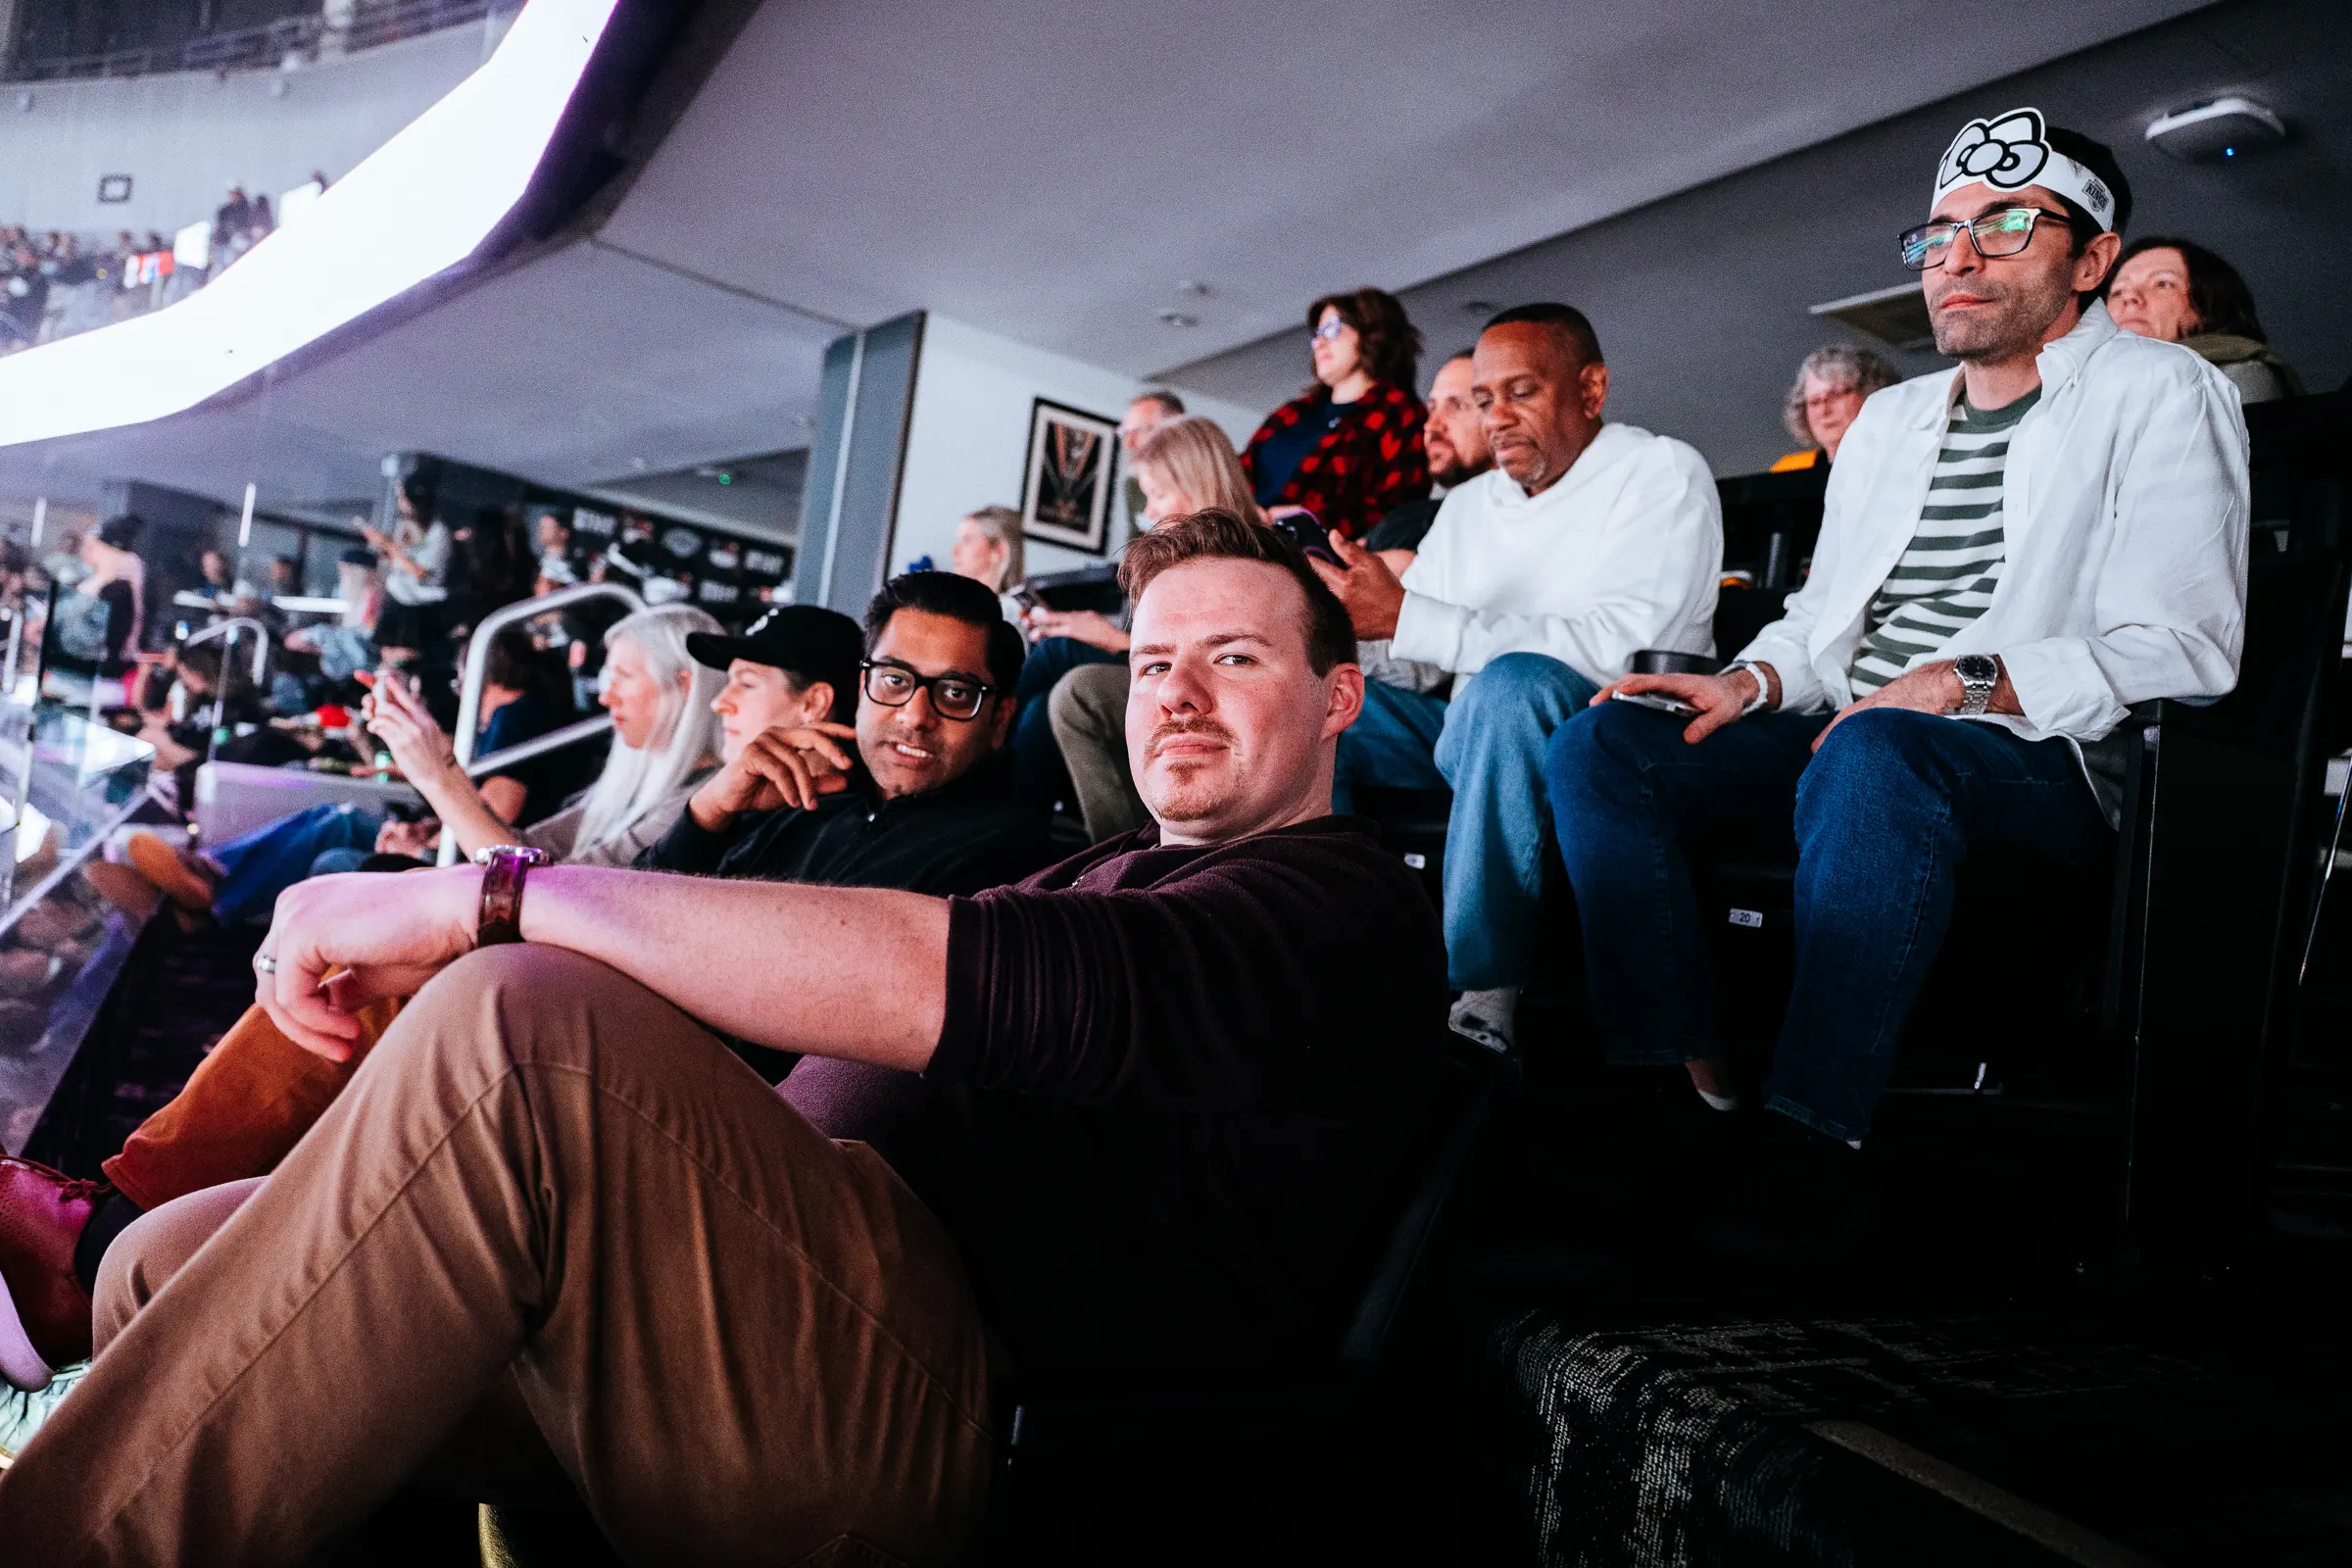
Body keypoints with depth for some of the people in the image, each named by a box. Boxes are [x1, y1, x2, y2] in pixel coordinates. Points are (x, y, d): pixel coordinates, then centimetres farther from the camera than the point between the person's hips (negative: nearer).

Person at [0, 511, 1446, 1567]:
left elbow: (964, 986, -19)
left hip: (962, 1412, -8)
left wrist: (478, 896, -17)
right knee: (168, 1268, 1)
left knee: (525, 1024, -29)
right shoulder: (1101, 877, 29)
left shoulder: (1342, 902, -1)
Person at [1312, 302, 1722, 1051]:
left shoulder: (1662, 474, -3)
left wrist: (1407, 618, -26)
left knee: (1513, 682, -38)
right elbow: (1402, 648, 12)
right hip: (1469, 733, 6)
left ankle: (1485, 995, -31)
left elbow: (1621, 649, -21)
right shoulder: (1467, 506, 18)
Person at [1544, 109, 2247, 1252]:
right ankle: (1684, 1080, -20)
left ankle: (1809, 1156, -37)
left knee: (1870, 755, -40)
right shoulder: (1888, 418, 23)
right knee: (1599, 744, -14)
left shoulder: (2162, 397, 2)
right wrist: (1754, 683, 1)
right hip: (1849, 734, 7)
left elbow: (2181, 649, -10)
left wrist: (1966, 683, -23)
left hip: (2036, 761, -6)